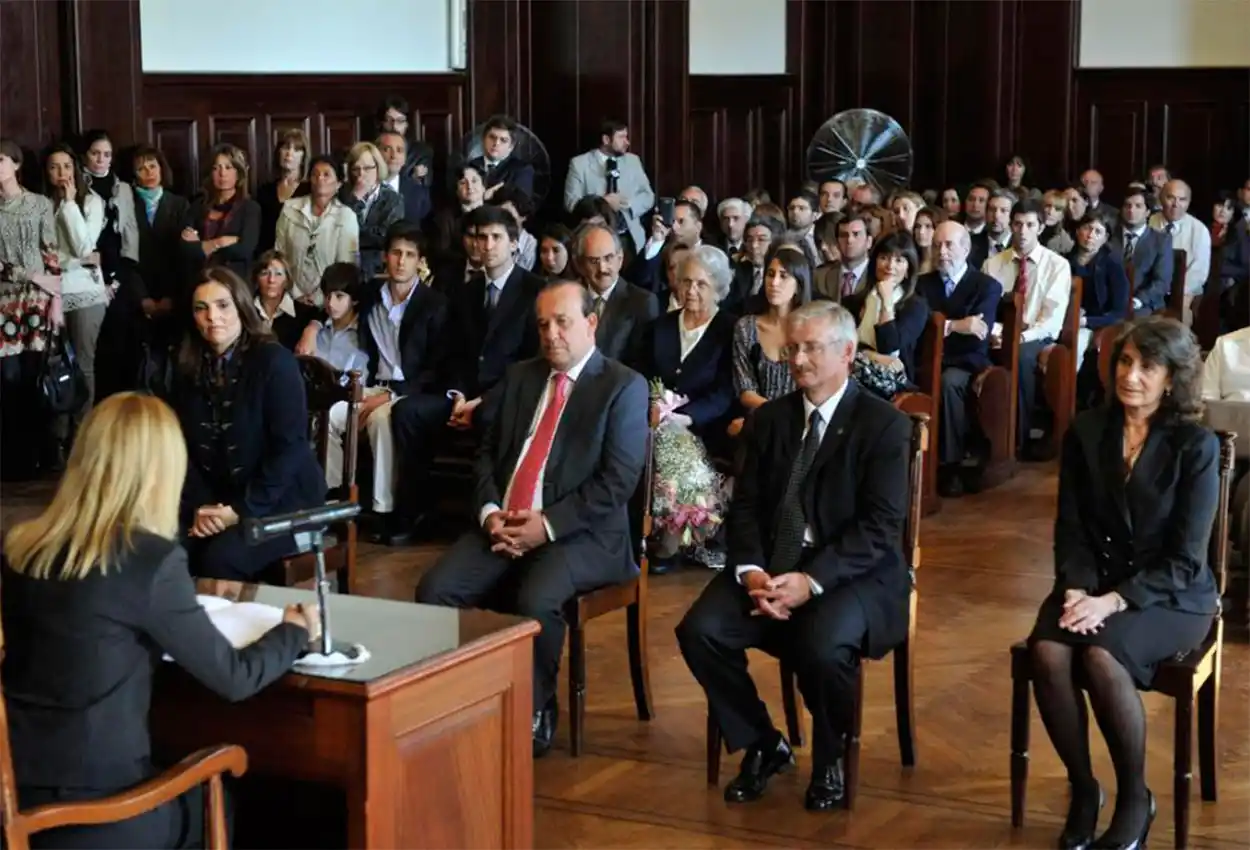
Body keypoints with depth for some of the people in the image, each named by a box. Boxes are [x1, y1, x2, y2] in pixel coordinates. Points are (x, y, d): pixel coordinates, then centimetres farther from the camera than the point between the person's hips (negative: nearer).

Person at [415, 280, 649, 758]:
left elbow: (618, 481, -10)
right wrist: (490, 512, -5)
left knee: (534, 601, -33)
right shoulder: (520, 377, 17)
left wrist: (547, 524, -17)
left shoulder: (624, 387, -2)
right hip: (502, 525, 5)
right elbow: (488, 453, 16)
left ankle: (535, 714, -10)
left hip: (580, 534, -5)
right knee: (434, 589, -19)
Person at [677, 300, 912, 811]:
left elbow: (880, 527, -13)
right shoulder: (769, 418, 12)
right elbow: (746, 506, 7)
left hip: (851, 575, -5)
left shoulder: (884, 424, -5)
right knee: (699, 630, -21)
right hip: (769, 568, 5)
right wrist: (751, 570, -14)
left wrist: (812, 580, -25)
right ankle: (763, 745, 3)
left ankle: (830, 759, -2)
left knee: (821, 647, -35)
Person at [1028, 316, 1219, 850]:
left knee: (1101, 657, -33)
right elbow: (1071, 528, 4)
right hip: (1094, 584, 3)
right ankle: (1082, 788, -9)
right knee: (1047, 651, -29)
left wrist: (1113, 602, -22)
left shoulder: (1196, 447, -8)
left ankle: (1134, 798, -12)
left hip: (1169, 595, -3)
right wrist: (1077, 590, -15)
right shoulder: (1086, 432, 3)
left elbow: (1184, 560, -11)